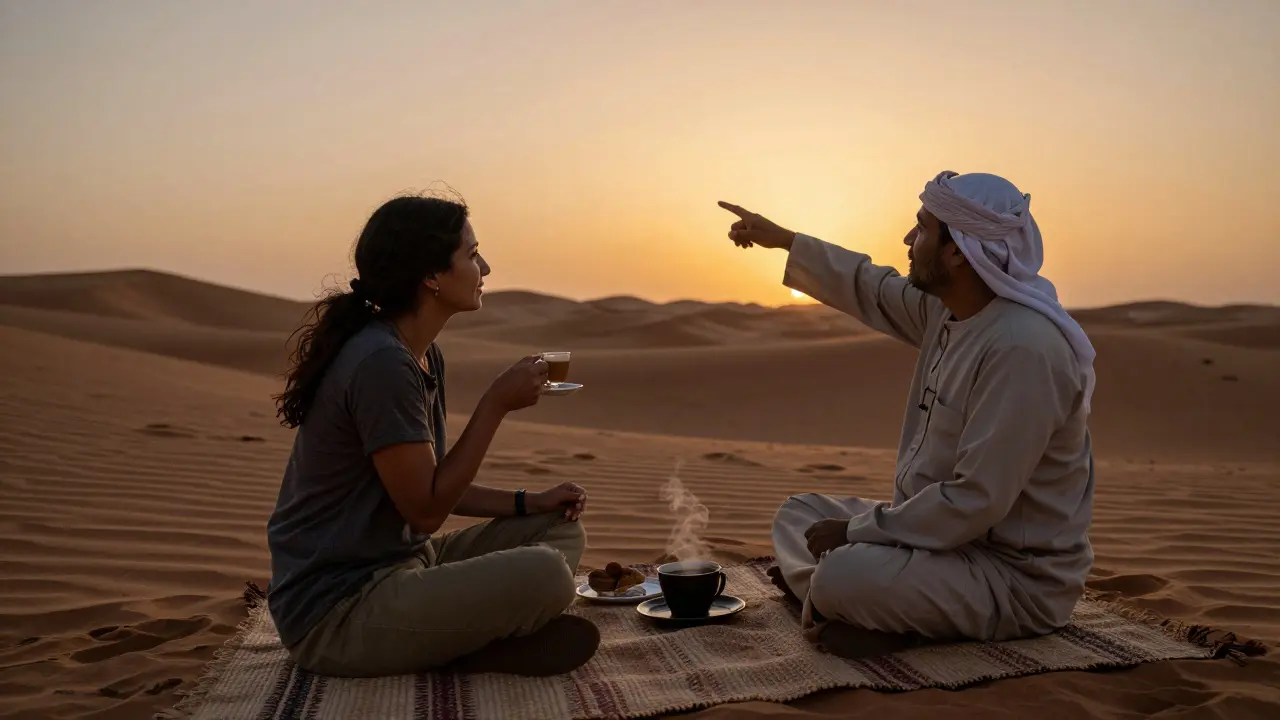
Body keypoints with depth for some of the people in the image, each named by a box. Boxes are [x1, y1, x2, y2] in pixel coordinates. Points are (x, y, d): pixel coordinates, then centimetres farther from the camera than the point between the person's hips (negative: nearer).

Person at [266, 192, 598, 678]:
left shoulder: (424, 357, 8)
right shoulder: (380, 363, -22)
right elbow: (426, 507, -19)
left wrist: (529, 503, 4)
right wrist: (497, 403, -17)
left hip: (399, 565, 10)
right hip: (336, 611, -10)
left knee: (562, 532, 8)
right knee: (544, 575, -28)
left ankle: (458, 637, -5)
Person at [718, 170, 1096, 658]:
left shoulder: (1023, 347, -28)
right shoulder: (947, 309, 1)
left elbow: (976, 502, -29)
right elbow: (872, 289, 21)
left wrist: (857, 530, -20)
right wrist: (783, 240, 28)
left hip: (1016, 576, -9)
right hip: (947, 527, 10)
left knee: (844, 575, -33)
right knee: (799, 514, 13)